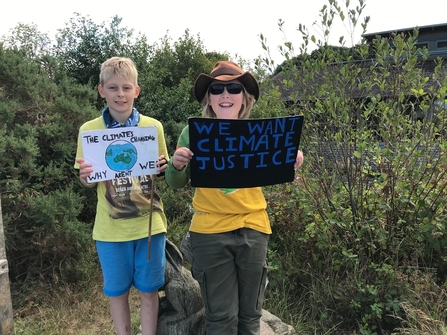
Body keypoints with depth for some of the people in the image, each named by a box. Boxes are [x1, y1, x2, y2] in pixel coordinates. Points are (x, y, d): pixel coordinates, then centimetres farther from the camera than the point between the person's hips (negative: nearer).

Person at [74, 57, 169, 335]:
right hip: (111, 228, 0)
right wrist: (85, 176, -19)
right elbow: (88, 184, 3)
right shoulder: (89, 130, -3)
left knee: (148, 290, 12)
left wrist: (163, 168, -14)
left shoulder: (153, 126, -2)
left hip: (150, 223, 0)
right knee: (117, 291, 15)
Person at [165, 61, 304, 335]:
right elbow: (177, 184, 1)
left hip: (253, 228, 2)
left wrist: (291, 163, -11)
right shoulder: (194, 132, -5)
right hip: (210, 231, -2)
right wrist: (176, 165, -20)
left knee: (250, 313, 18)